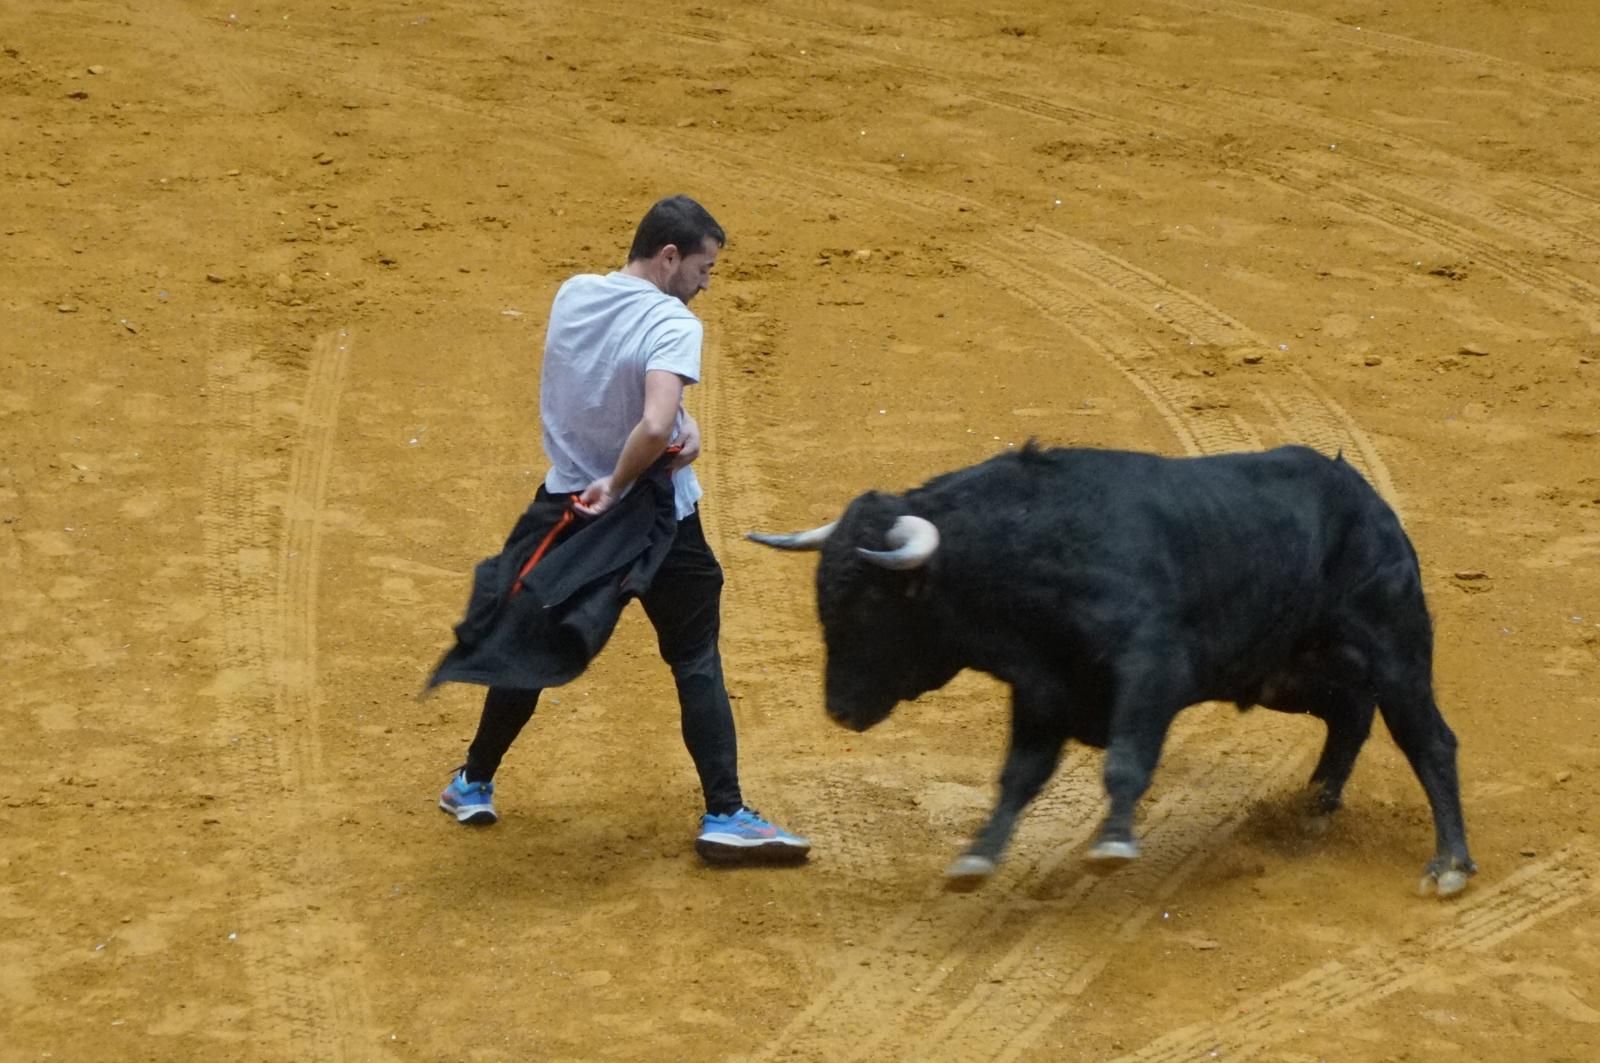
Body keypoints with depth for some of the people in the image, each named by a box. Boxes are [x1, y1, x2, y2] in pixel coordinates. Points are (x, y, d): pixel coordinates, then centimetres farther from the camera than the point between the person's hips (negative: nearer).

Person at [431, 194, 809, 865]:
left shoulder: (571, 296, -2)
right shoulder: (672, 324, -22)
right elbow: (656, 428, -36)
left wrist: (681, 427, -6)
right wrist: (618, 486, -19)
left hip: (566, 507, 6)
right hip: (652, 520, -5)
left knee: (529, 645, 20)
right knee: (696, 662, 5)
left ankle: (473, 786, 30)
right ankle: (725, 816, 1)